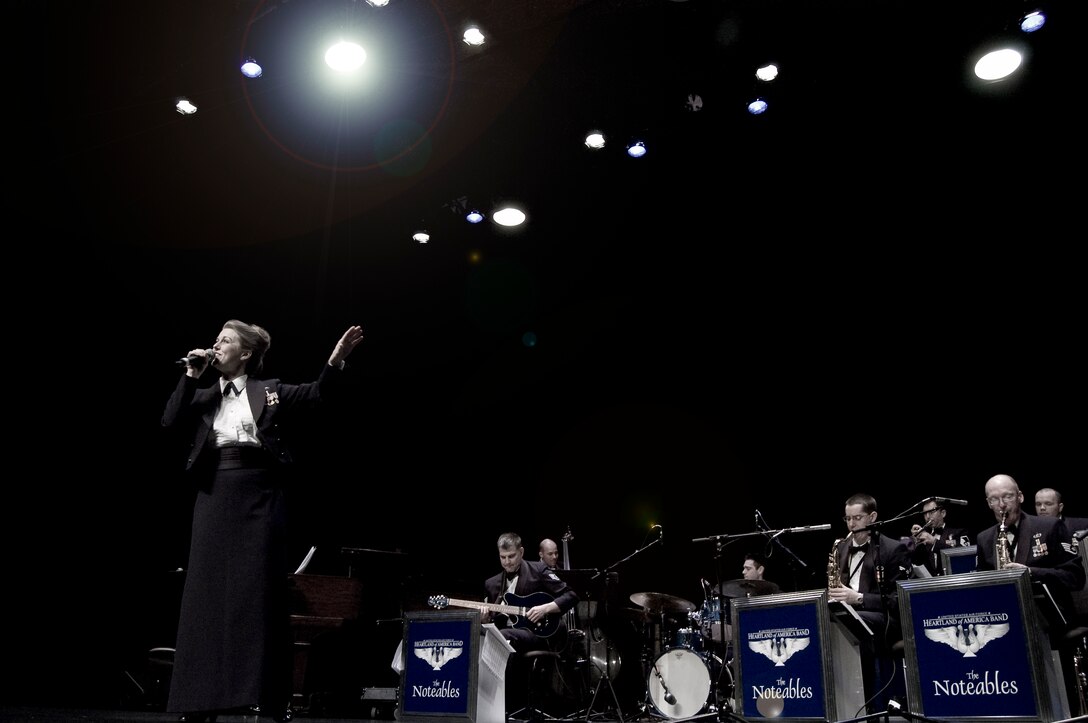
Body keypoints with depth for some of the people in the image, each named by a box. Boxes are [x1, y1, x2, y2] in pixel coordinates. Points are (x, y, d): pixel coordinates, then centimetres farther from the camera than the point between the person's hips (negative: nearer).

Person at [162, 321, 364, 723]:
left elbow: (316, 394, 0)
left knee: (260, 591, -1)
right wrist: (190, 377, 0)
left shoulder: (270, 391, 8)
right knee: (208, 591, 4)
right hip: (215, 498, 3)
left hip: (259, 496, -3)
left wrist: (336, 359, -15)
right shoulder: (202, 397, 16)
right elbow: (170, 422, 2)